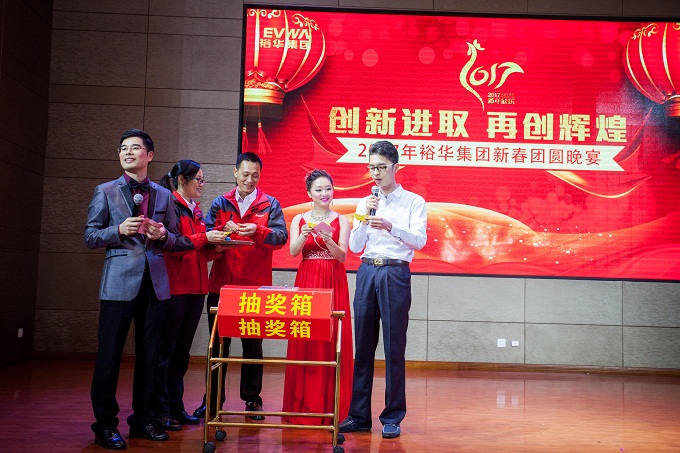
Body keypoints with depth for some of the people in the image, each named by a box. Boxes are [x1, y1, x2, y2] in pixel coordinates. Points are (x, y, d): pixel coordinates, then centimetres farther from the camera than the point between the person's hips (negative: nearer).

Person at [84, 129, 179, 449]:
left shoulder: (164, 195, 13)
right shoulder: (105, 191, 6)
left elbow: (173, 240, 15)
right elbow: (90, 237, 3)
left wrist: (162, 235, -7)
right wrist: (119, 230, -14)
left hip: (155, 282, 3)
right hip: (120, 281, -3)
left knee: (149, 354, 8)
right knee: (109, 353, -1)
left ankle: (142, 420, 20)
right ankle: (105, 425, 11)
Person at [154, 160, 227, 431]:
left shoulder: (196, 210, 17)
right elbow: (170, 244, -17)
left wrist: (216, 247, 0)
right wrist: (204, 238, -16)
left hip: (195, 288, 8)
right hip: (174, 288, -8)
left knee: (182, 350, 12)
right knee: (166, 350, -1)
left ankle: (176, 407, 20)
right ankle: (160, 410, 6)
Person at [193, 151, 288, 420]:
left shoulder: (270, 204, 7)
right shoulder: (220, 203, 12)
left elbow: (281, 237, -5)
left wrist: (257, 231, -22)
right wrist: (223, 229, -17)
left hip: (255, 287, -2)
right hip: (221, 284, 2)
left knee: (253, 345, 6)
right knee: (218, 343, 8)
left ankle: (252, 399, 17)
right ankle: (213, 400, 18)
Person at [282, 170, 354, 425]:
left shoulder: (341, 221, 5)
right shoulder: (299, 220, 10)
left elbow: (342, 256, -3)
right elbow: (293, 251, -2)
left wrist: (328, 240, -21)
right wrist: (304, 235, -21)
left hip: (334, 282, -1)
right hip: (307, 280, 1)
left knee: (331, 341, -2)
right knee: (304, 341, 0)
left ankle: (331, 406, 7)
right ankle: (303, 405, 11)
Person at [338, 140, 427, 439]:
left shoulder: (414, 202, 4)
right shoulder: (365, 203, 15)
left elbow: (419, 240, -10)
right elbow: (355, 246, 10)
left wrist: (390, 226, -25)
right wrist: (364, 219, -6)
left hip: (396, 274, -4)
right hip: (367, 272, 4)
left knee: (394, 347, -2)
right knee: (363, 345, 6)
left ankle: (393, 418, 9)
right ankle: (359, 415, 14)